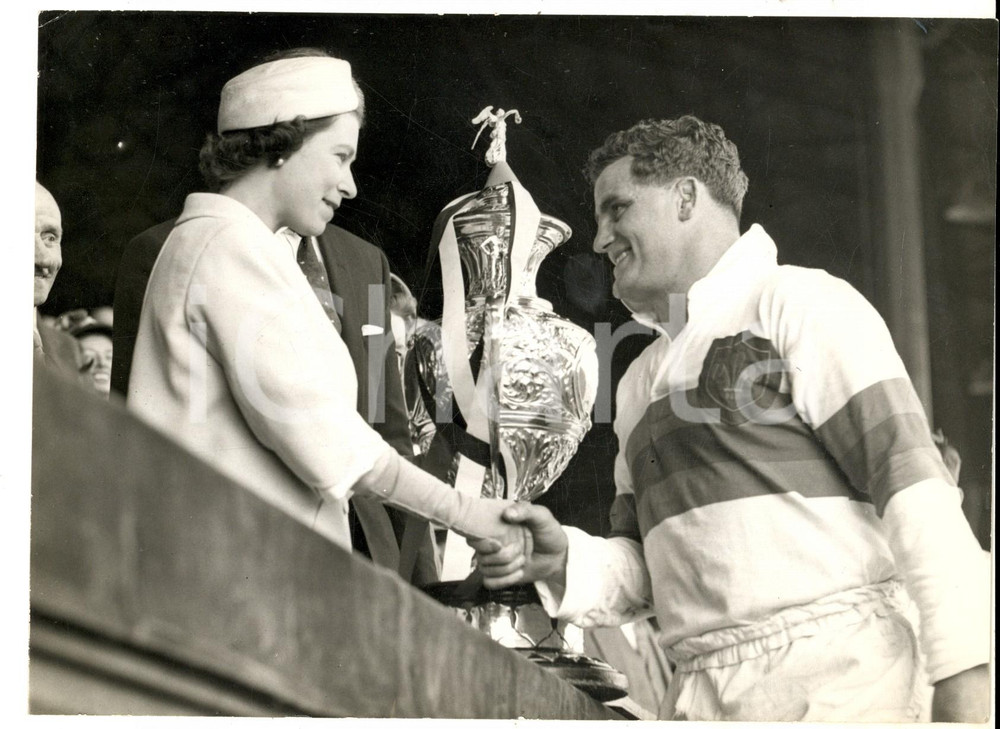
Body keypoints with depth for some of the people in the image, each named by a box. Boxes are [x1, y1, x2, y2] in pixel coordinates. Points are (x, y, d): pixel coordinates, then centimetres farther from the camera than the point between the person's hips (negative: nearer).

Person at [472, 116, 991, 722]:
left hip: (834, 678, -7)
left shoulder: (800, 304, 1)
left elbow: (909, 477, -9)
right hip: (700, 693, 7)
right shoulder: (642, 381, 24)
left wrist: (964, 670, -19)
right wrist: (565, 562, 2)